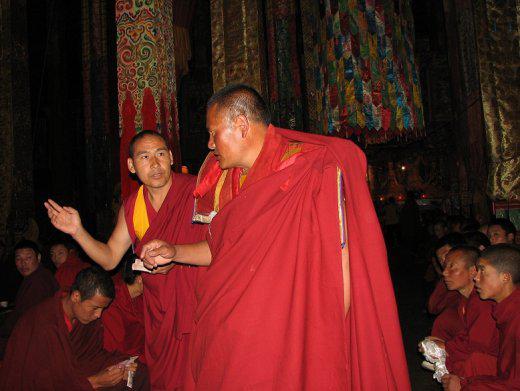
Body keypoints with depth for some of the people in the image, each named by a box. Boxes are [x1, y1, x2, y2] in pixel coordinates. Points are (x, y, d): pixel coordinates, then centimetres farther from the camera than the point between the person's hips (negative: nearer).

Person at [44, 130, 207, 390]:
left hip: (198, 304, -4)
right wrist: (78, 232, -5)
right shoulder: (131, 207, 3)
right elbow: (110, 258, 8)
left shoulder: (195, 191, -13)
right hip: (159, 313, 5)